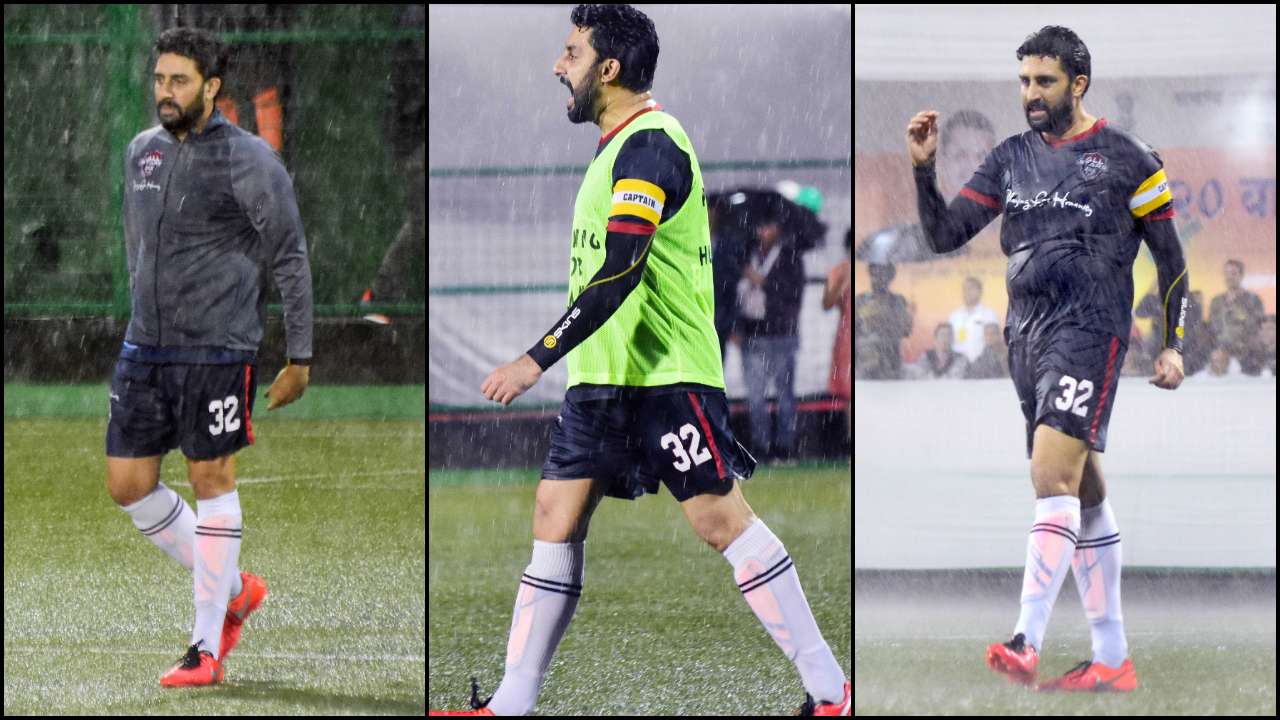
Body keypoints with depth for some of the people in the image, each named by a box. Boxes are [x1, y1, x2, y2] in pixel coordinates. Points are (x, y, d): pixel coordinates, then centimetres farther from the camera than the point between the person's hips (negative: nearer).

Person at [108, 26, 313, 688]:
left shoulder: (249, 161, -9)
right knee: (128, 485, 4)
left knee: (212, 483, -1)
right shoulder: (141, 153, 10)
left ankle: (207, 649, 5)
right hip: (145, 348, 7)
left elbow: (290, 260, -6)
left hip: (217, 350, -6)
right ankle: (231, 589, 24)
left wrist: (299, 358, -7)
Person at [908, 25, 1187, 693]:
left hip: (1089, 333, -6)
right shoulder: (1011, 157, 12)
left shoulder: (1125, 158, -2)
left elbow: (1170, 256, 3)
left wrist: (1172, 345, -1)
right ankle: (1112, 658, 14)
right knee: (1085, 492, 10)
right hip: (1026, 332, 6)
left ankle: (1027, 639, -27)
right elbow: (944, 234, 8)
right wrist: (923, 169, -7)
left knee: (1053, 475, -20)